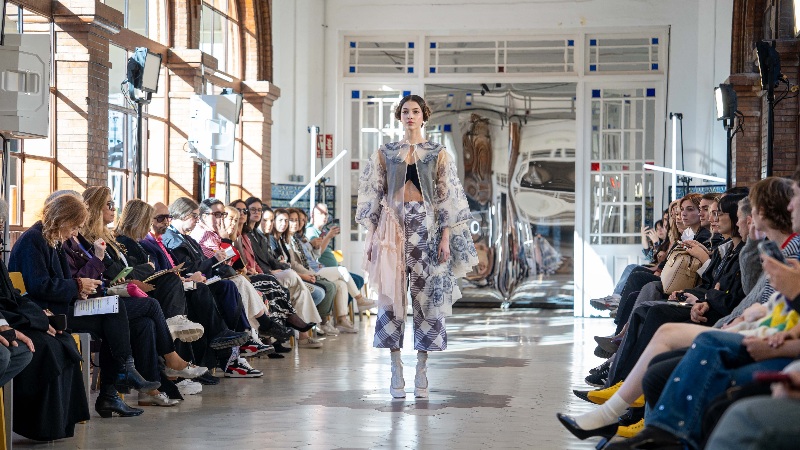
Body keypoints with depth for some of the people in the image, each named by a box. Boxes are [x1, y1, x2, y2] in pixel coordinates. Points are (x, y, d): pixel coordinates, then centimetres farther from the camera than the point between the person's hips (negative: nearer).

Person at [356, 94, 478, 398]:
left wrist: (446, 237, -7)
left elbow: (448, 198, 2)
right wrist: (371, 236, 0)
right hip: (392, 228, 1)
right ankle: (396, 371, 3)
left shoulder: (439, 154, 6)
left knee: (427, 296, -2)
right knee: (392, 295, -3)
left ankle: (421, 371, 5)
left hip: (427, 229, -1)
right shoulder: (384, 154, 9)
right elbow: (372, 195, 8)